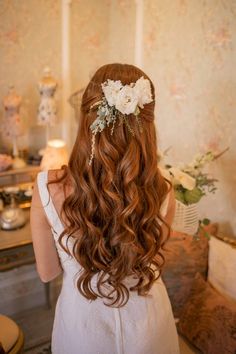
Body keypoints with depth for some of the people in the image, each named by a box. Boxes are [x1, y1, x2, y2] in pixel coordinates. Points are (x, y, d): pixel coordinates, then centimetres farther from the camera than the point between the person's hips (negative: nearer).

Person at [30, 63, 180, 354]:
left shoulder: (48, 188, -27)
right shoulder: (161, 193, -24)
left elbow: (47, 272, -11)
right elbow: (152, 259, -4)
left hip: (82, 323, 0)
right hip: (146, 322, 1)